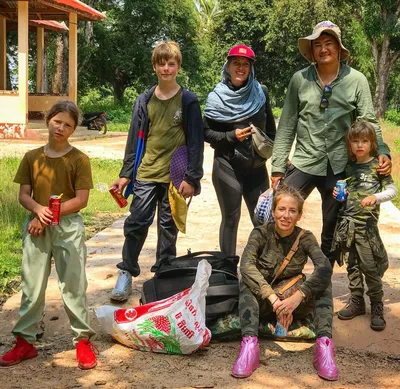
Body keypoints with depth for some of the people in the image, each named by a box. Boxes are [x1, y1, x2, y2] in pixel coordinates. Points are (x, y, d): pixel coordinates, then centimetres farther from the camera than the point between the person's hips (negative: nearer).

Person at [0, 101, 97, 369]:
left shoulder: (79, 160, -6)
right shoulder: (32, 158, 5)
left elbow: (81, 200, -10)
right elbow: (23, 195, 3)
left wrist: (49, 215, -15)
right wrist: (39, 209, -18)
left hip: (68, 228, -3)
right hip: (36, 227, 3)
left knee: (73, 285, 2)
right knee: (32, 286, 8)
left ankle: (83, 340, 13)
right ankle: (25, 341, 18)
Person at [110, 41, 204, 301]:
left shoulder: (188, 101, -1)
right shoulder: (145, 101, 7)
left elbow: (196, 141, -3)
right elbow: (135, 139, 9)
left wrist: (191, 178, -8)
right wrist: (126, 174, 5)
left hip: (175, 176, -2)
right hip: (146, 174, 2)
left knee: (168, 227, 8)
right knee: (137, 222, -3)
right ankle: (127, 273, 9)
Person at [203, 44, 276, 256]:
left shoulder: (260, 92, 4)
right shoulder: (217, 97, -2)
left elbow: (270, 127, 12)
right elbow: (206, 133, 0)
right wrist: (231, 136, -14)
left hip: (257, 166, 2)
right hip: (228, 165, -2)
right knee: (231, 218, 4)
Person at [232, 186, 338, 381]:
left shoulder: (305, 238, -6)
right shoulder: (261, 233, -8)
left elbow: (325, 267, -25)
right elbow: (246, 266, -27)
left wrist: (297, 297, -40)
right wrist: (273, 298, -40)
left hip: (293, 303, 1)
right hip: (262, 302, -1)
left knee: (322, 278, -22)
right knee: (247, 281, -29)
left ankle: (324, 344, -35)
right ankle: (249, 342, -46)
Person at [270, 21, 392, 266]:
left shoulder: (357, 80, 0)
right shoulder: (300, 79, 1)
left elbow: (369, 123, 0)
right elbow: (287, 126, 3)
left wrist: (382, 152, -19)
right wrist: (278, 167, 0)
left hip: (339, 167, 0)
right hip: (303, 163, 0)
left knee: (332, 231, 11)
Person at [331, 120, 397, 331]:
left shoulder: (377, 165, -3)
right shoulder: (349, 167, 11)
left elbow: (392, 190, -5)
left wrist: (375, 197, -21)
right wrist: (338, 192, 1)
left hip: (366, 222, -5)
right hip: (346, 221, 5)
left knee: (369, 266, -4)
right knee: (352, 265, 11)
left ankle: (377, 305, 8)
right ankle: (356, 301, 22)